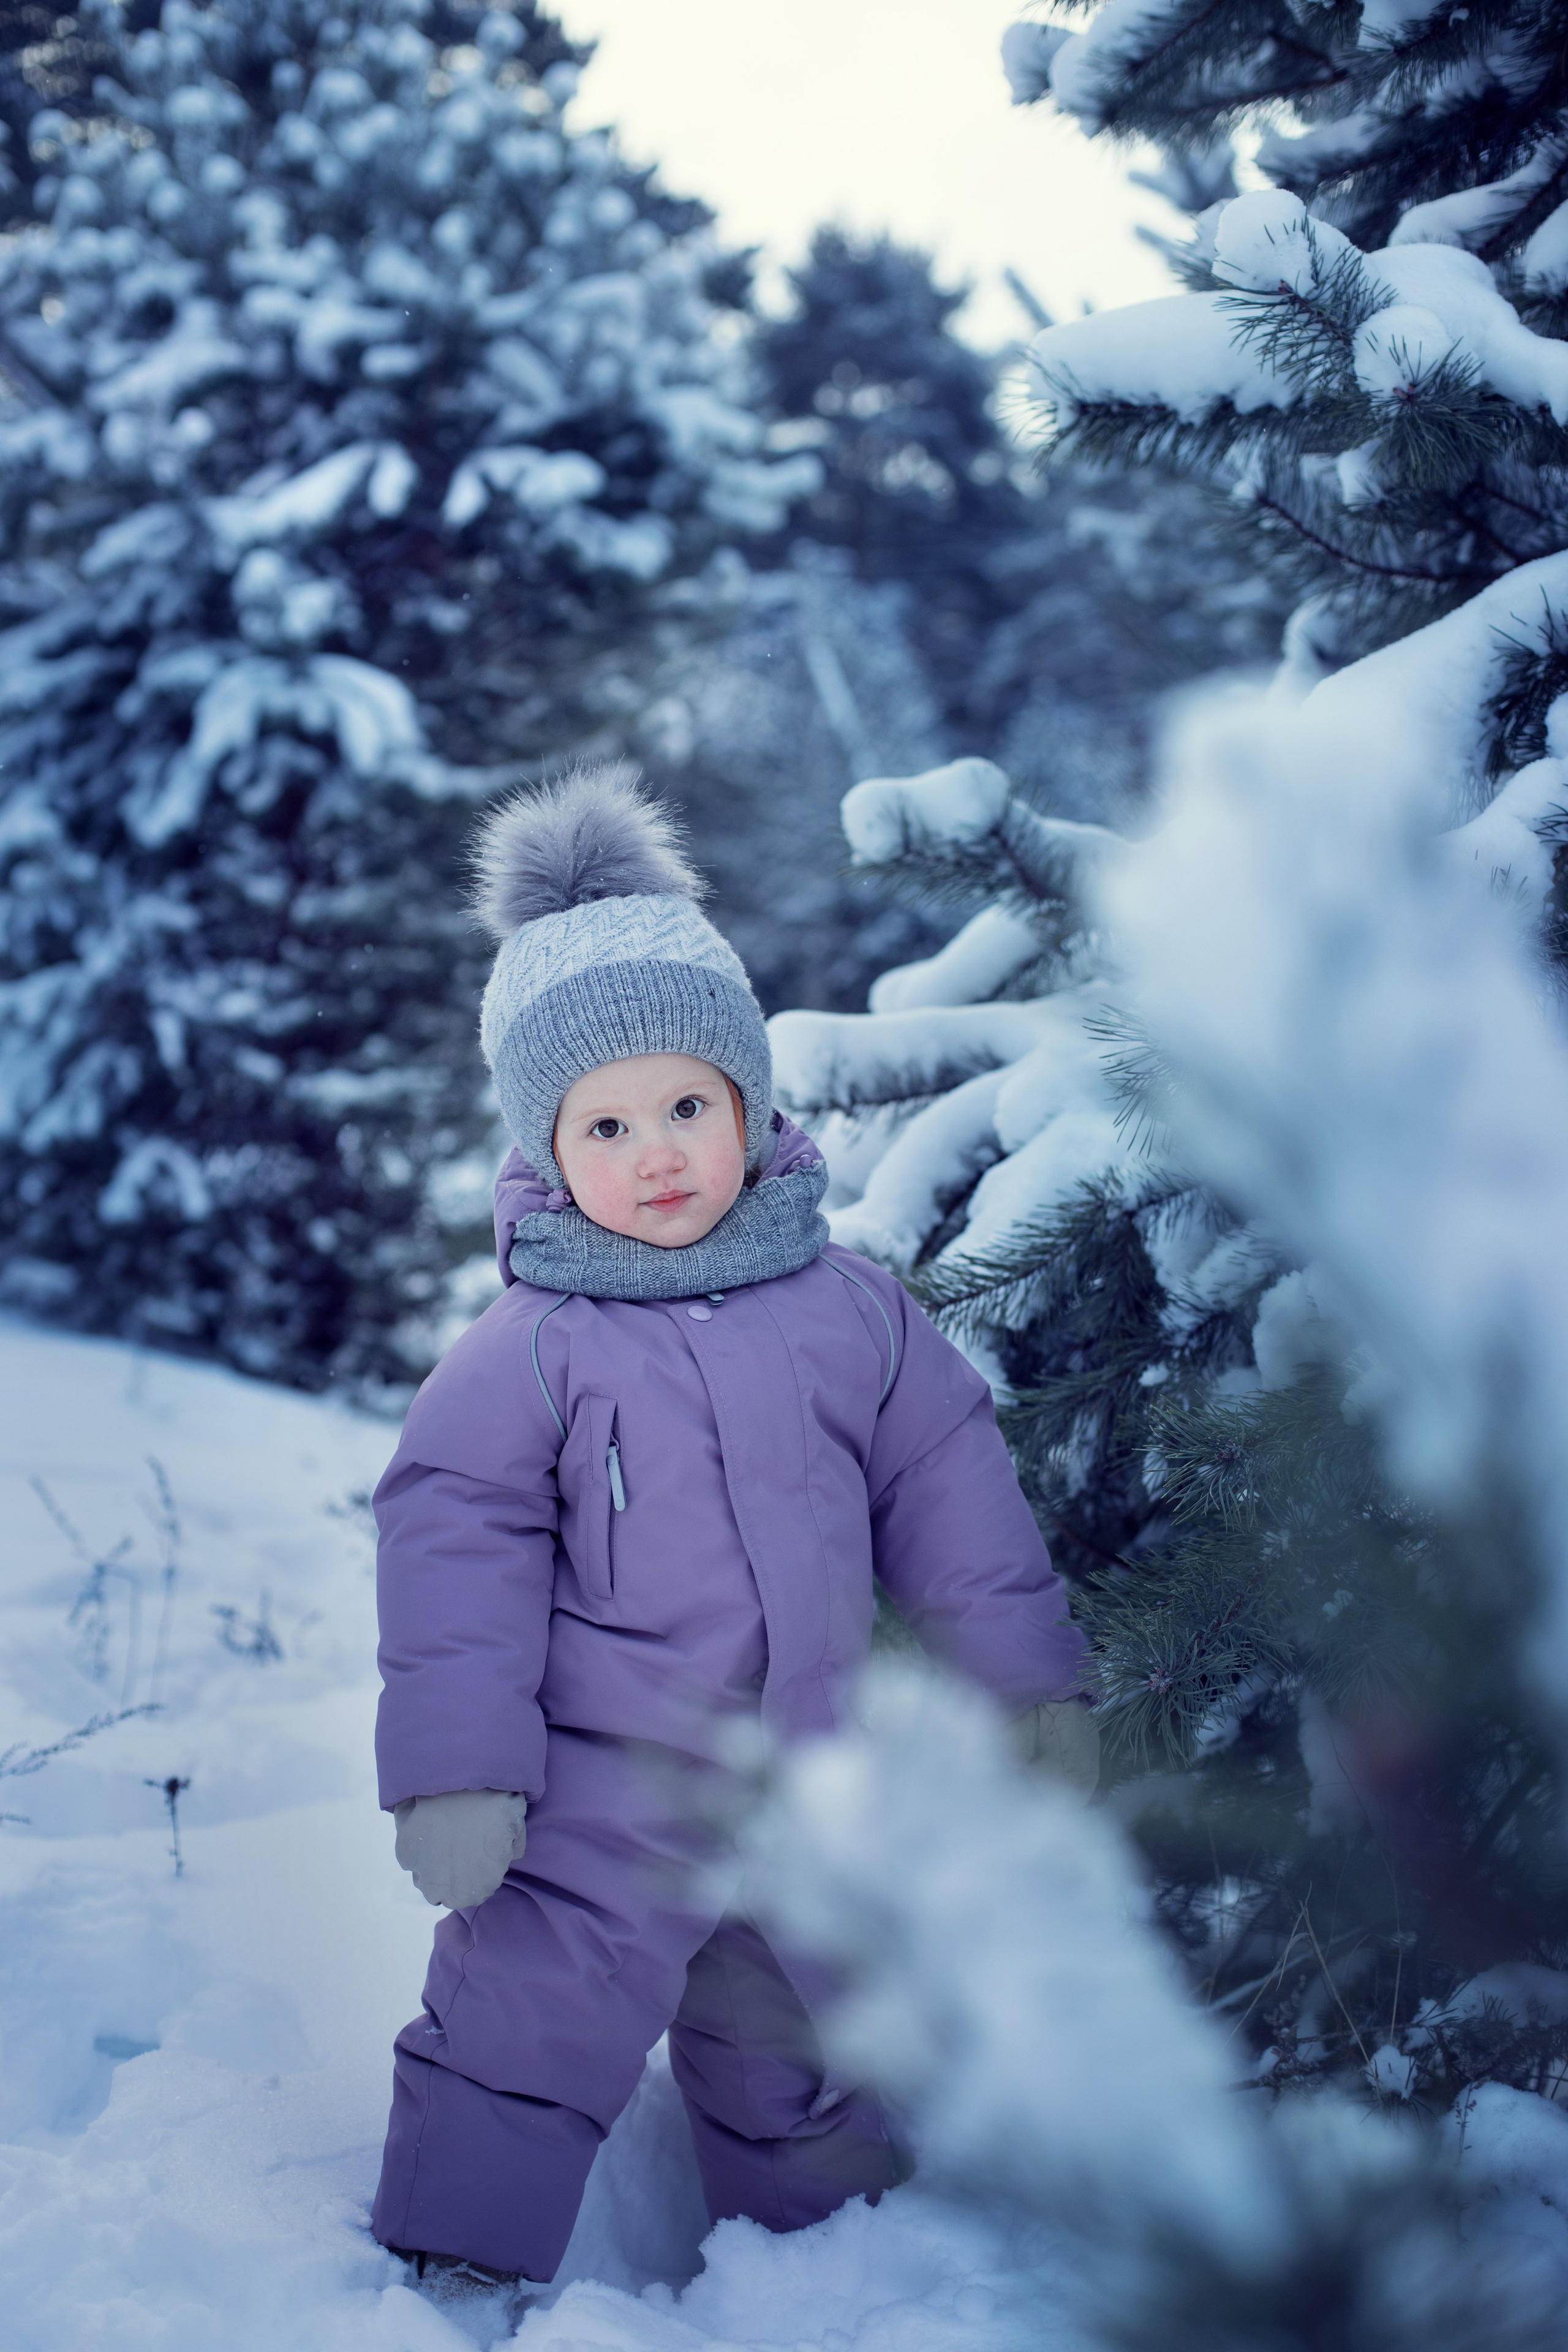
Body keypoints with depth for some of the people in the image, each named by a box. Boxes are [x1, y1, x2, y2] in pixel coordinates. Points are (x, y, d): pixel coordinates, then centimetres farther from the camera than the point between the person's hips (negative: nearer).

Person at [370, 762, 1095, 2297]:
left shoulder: (846, 1309, -2)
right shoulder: (530, 1351, -13)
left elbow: (947, 1486, 5)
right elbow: (457, 1546, -12)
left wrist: (1029, 1676, 8)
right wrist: (455, 1768, -16)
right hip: (598, 1796, -4)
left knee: (799, 2064, 22)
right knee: (520, 2047, -5)